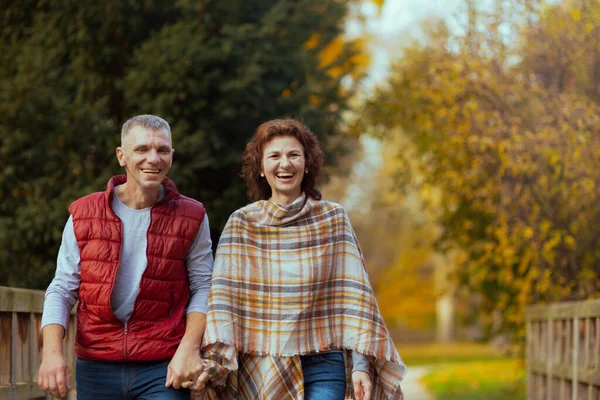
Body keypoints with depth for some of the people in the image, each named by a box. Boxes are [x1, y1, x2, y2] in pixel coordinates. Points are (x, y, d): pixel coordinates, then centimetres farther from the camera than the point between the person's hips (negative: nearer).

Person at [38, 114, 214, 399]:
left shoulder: (191, 218, 3)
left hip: (163, 370, -1)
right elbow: (62, 290, 4)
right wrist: (52, 352, -11)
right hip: (96, 371, 1)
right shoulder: (83, 215, 4)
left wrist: (190, 348, -12)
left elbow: (203, 289, 3)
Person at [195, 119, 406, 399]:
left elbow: (353, 295, 1)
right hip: (261, 370, 1)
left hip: (323, 366, 0)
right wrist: (214, 359, -18)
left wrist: (361, 364, -7)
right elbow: (223, 295, -5)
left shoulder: (333, 219, 4)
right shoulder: (242, 223, 3)